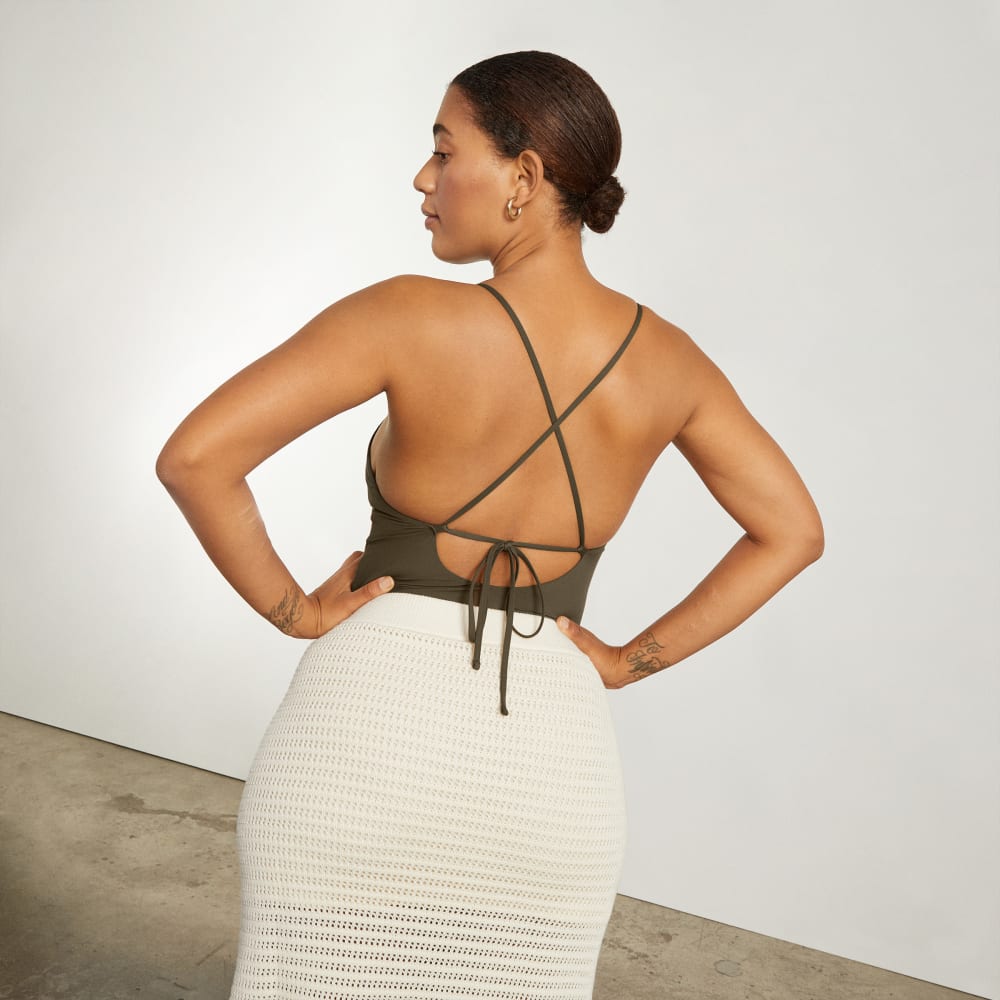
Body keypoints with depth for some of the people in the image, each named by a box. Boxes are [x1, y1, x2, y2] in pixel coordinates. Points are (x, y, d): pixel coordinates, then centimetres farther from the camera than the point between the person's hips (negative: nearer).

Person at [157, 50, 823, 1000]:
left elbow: (192, 456, -20)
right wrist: (629, 660, 8)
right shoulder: (667, 359, 0)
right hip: (549, 760, 4)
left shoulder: (412, 316, -14)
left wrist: (292, 610, -5)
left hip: (364, 738, -3)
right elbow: (793, 532, 9)